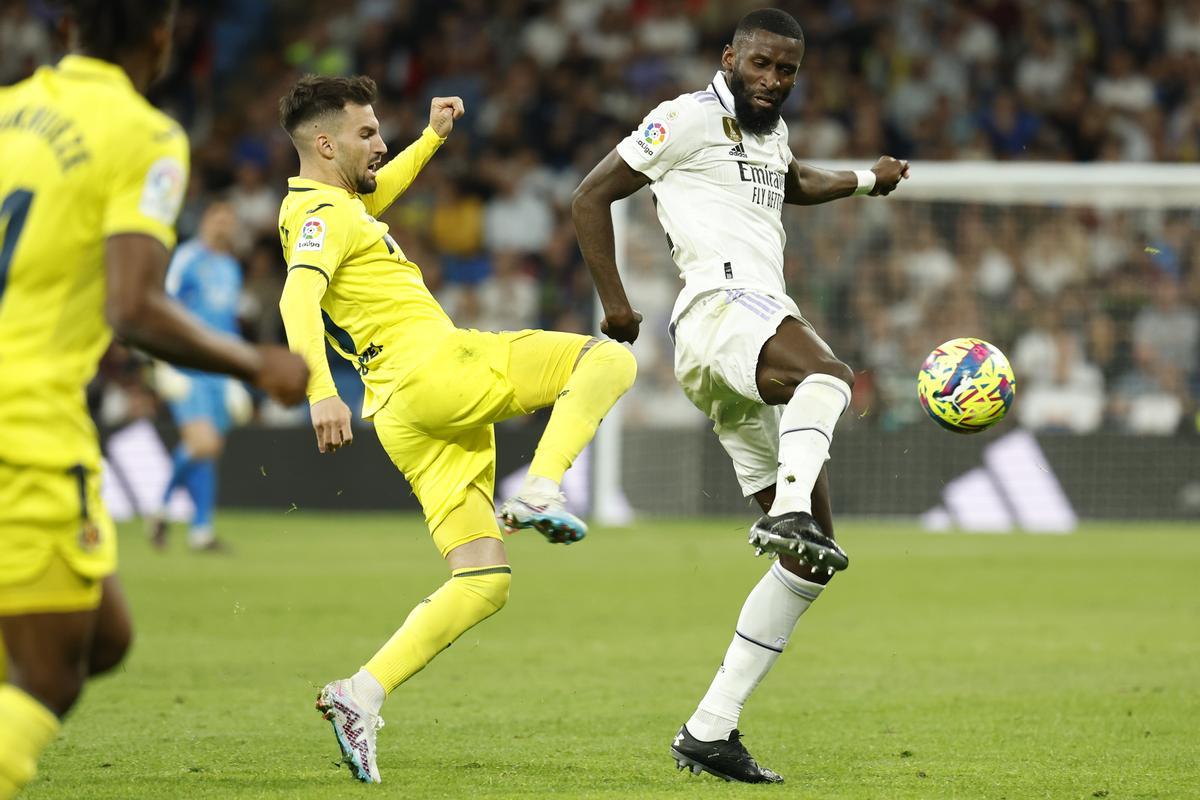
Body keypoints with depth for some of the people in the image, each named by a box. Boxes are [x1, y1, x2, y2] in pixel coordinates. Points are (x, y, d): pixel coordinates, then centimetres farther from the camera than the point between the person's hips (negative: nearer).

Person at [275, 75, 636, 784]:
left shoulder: (333, 206, 23)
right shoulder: (320, 214, -6)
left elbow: (375, 195, 49)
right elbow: (299, 299, -24)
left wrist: (432, 138, 45)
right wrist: (321, 391, -39)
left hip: (408, 415, 9)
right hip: (434, 368, -9)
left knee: (484, 581, 4)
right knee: (610, 359, -4)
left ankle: (361, 695, -7)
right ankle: (540, 492, -19)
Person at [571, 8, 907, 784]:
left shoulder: (771, 131, 27)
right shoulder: (690, 118, 2)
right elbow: (591, 196, 2)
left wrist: (866, 181, 37)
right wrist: (615, 304, -3)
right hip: (722, 304, -8)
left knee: (811, 559, 2)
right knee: (830, 376, -42)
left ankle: (711, 729, 2)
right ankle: (790, 512, -65)